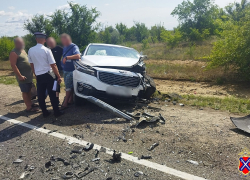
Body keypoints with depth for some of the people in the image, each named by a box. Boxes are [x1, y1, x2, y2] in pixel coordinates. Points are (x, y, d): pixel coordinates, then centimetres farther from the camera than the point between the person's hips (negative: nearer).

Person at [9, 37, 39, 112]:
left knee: (29, 90, 17)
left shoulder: (23, 50, 13)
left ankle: (30, 103, 30)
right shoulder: (14, 53, -15)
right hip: (23, 77, -9)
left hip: (29, 75, 9)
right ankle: (28, 107, 6)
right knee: (25, 92, -1)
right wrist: (20, 76, -22)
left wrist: (32, 71, 18)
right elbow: (13, 65, -20)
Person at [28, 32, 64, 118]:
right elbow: (53, 65, -13)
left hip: (39, 76, 4)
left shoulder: (30, 50, 0)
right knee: (52, 94, 4)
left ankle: (45, 112, 22)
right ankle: (56, 112, 12)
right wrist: (59, 76, -8)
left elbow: (31, 64, 9)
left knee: (41, 95, 12)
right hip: (48, 75, -4)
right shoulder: (46, 50, -12)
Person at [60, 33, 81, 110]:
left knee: (69, 87, -4)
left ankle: (65, 103, 0)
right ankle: (70, 100, 24)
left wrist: (67, 57, -27)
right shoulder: (64, 47, 13)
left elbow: (78, 56, -30)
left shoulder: (74, 47, -13)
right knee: (69, 86, 14)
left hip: (71, 71, -8)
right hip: (65, 70, 8)